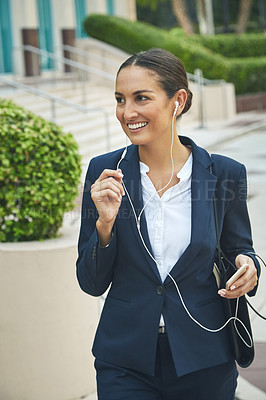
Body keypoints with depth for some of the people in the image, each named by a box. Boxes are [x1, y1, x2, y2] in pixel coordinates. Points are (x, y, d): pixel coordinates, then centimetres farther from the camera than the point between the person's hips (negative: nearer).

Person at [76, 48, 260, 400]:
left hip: (204, 363, 0)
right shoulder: (104, 172, -5)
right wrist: (105, 223, -19)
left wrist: (249, 271, -13)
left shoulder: (224, 173, -6)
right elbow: (92, 283, -2)